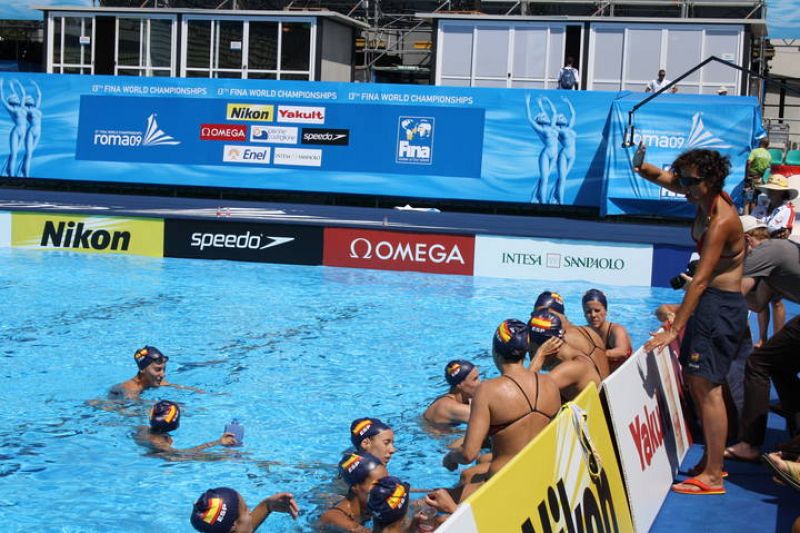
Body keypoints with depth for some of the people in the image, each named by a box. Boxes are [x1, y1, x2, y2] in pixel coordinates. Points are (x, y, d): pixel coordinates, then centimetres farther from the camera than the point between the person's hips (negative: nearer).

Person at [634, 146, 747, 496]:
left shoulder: (721, 221, -24)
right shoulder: (704, 197, 3)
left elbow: (700, 280, -27)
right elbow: (664, 179, 17)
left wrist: (675, 330, -28)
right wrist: (642, 169, -7)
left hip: (723, 307, -10)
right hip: (709, 301, 10)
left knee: (706, 386, -9)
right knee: (693, 379, 14)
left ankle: (713, 476, -5)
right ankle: (713, 462, 24)